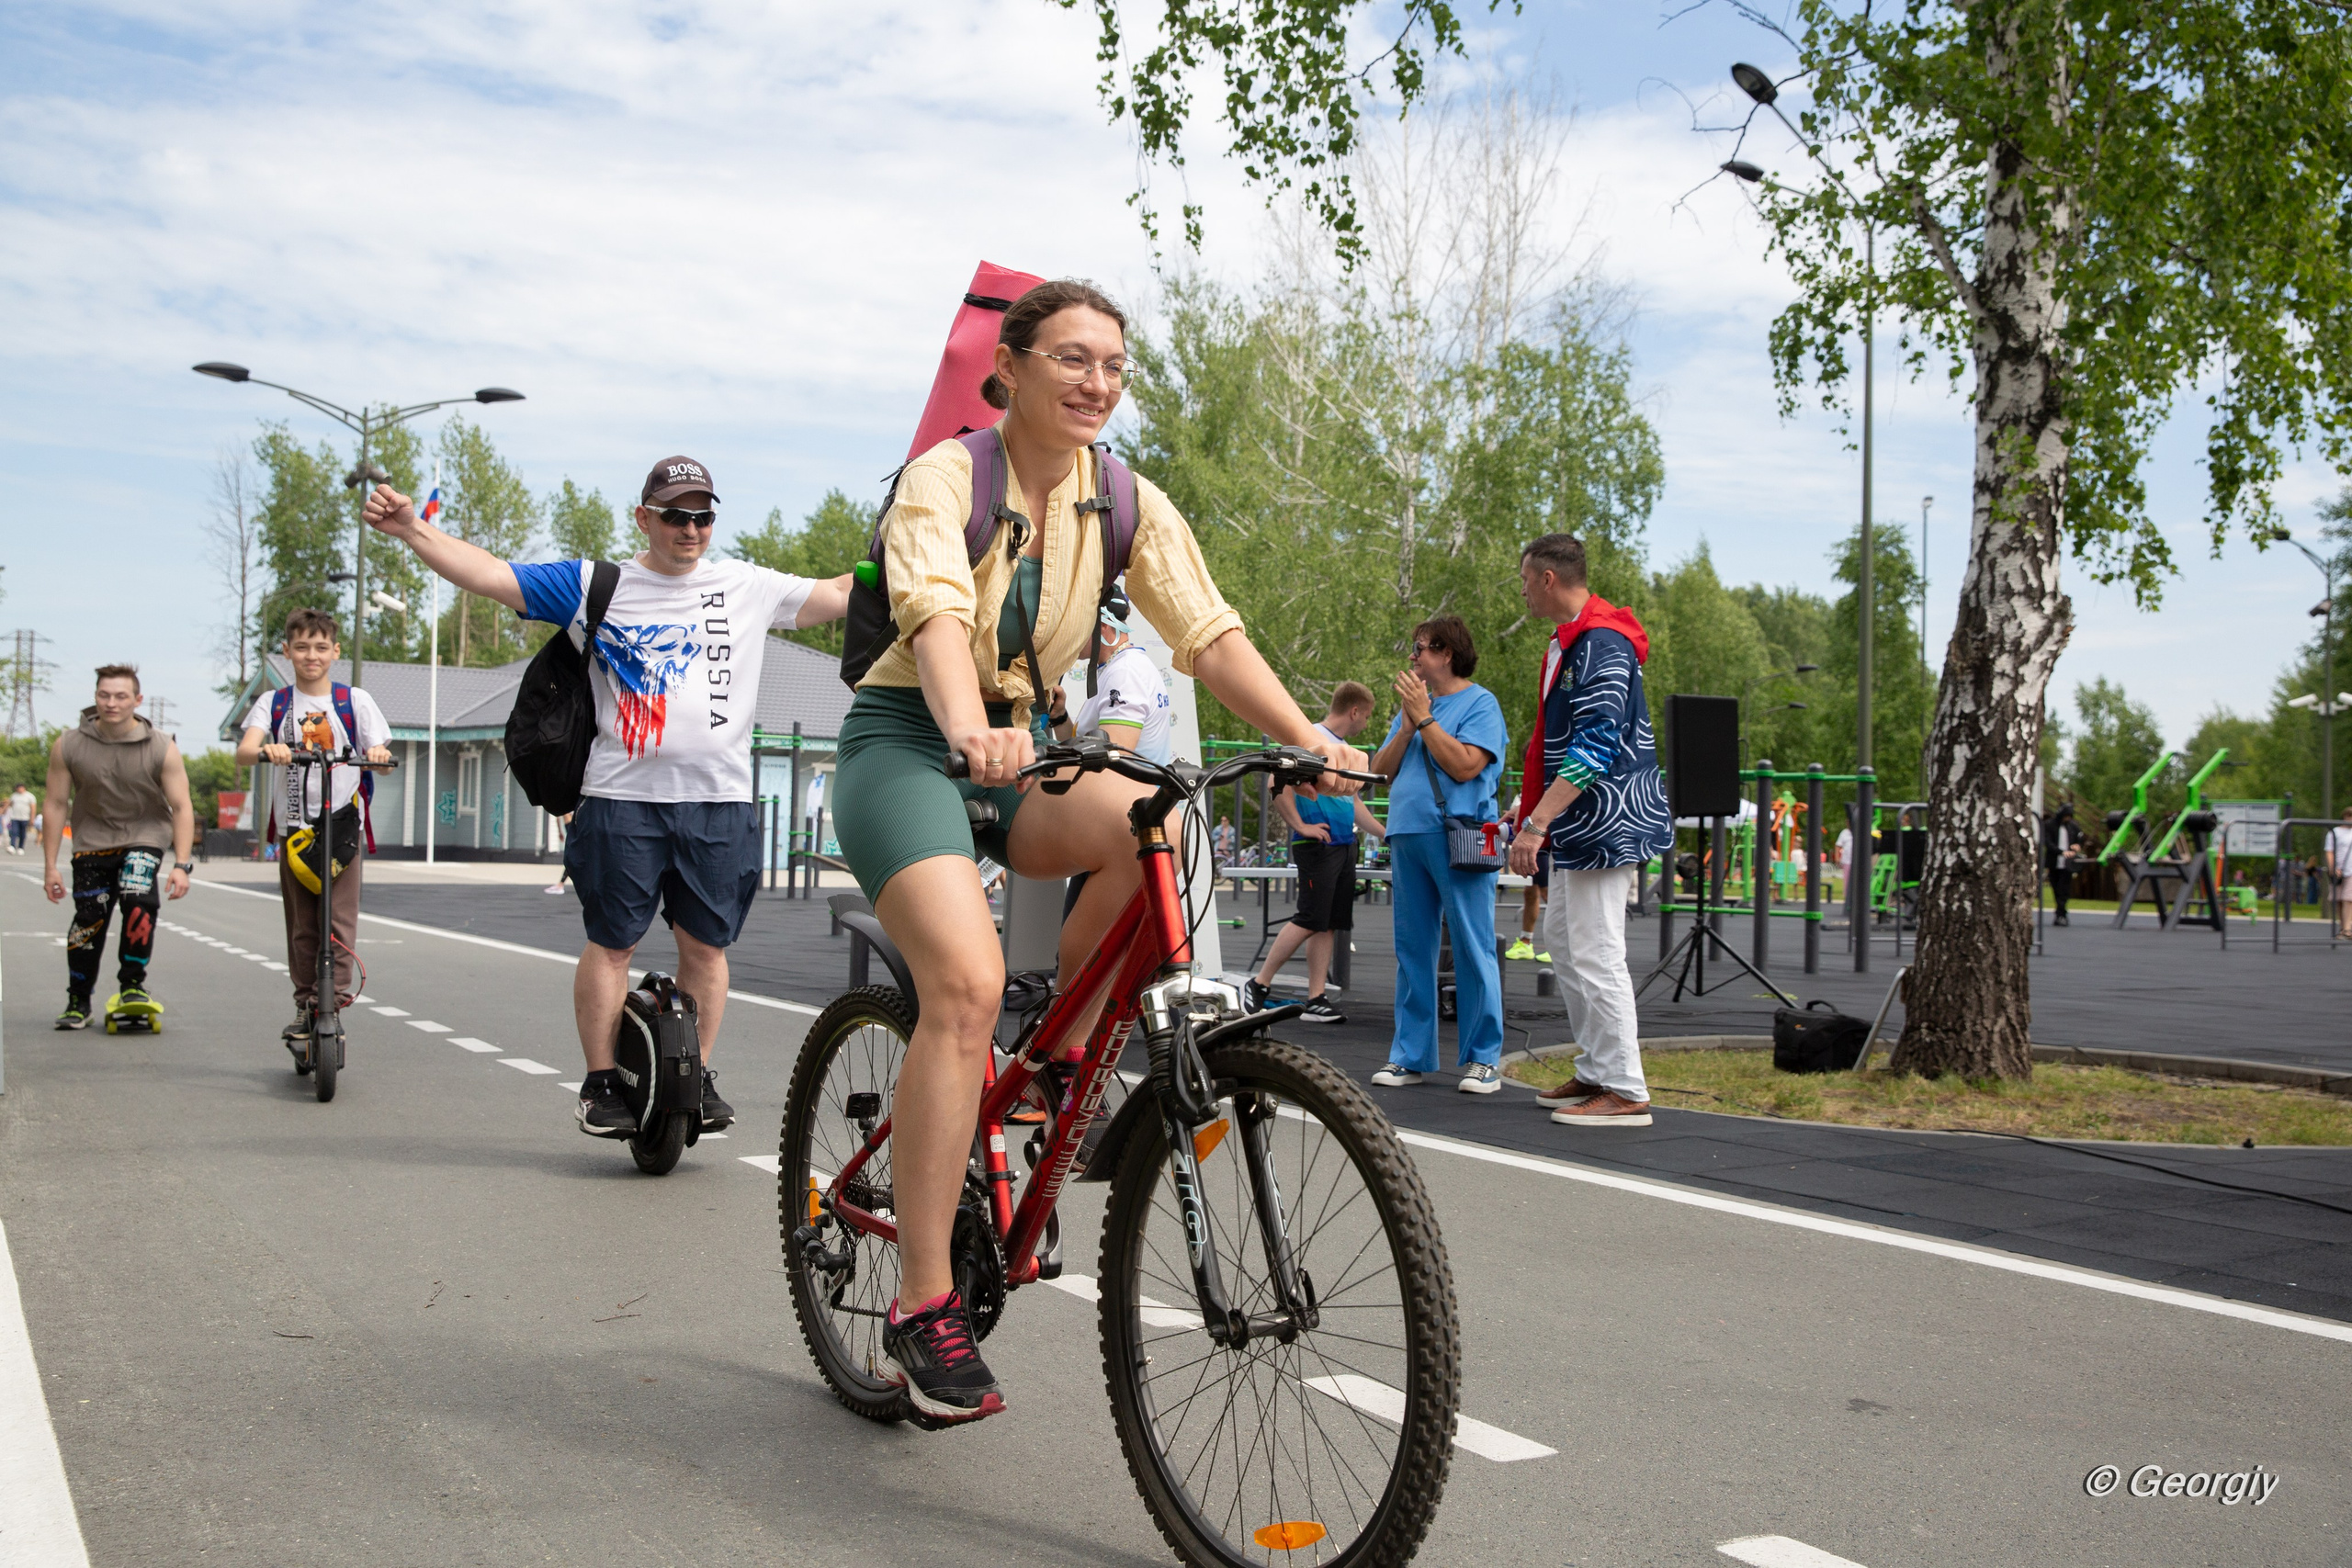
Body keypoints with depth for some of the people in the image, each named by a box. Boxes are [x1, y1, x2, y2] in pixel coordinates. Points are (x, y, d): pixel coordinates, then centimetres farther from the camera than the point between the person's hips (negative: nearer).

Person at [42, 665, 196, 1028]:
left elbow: (182, 807, -13)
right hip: (92, 838, 2)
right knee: (89, 918, -3)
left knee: (138, 899, -25)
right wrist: (50, 866, -4)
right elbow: (56, 805, -3)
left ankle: (133, 985, -10)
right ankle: (78, 1002, 14)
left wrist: (181, 865, -22)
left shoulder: (162, 749, -15)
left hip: (144, 835, -2)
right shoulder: (68, 747, -10)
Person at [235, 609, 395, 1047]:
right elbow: (243, 753, -8)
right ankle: (305, 1005, 16)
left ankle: (332, 997, -7)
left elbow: (380, 755, 1)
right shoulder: (274, 703, 8)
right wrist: (266, 750, -32)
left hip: (342, 825, -1)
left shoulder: (355, 700, 5)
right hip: (293, 827, 2)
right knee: (301, 925, 6)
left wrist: (379, 754, -24)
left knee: (339, 920, -10)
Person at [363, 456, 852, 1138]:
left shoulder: (749, 587, 12)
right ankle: (601, 1082, 12)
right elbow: (492, 575, 4)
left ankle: (697, 1076, 19)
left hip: (719, 801, 2)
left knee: (705, 945, 6)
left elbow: (838, 594, 15)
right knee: (612, 943, 1)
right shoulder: (595, 586, 7)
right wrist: (411, 529, -5)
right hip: (622, 797, -1)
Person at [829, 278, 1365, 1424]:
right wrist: (969, 729, -51)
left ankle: (1059, 1070, -7)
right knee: (966, 979, -26)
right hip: (906, 740, -4)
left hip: (1018, 750, 5)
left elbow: (1209, 632, -6)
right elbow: (934, 610, -30)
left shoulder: (1127, 504, 3)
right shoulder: (944, 477, -12)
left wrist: (1308, 740, -21)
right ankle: (922, 1307, -19)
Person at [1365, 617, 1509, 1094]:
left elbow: (1465, 765, -15)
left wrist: (1425, 719, -9)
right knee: (1412, 948, 9)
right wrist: (1408, 724, 0)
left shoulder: (1480, 703, -1)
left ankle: (1483, 1058, 1)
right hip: (1407, 837, 7)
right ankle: (1411, 1055, 15)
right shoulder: (1412, 704, 19)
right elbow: (1381, 770, 13)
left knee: (1473, 949, -5)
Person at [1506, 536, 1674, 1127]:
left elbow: (1596, 746, -26)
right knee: (1563, 939, 15)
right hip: (1578, 824, 11)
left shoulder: (1602, 645, -18)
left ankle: (1626, 1092, -3)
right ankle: (1596, 1072, 23)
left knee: (1594, 954, -9)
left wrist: (1536, 823, -29)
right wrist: (1539, 817, 24)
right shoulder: (1567, 641, 16)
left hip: (1607, 821, -11)